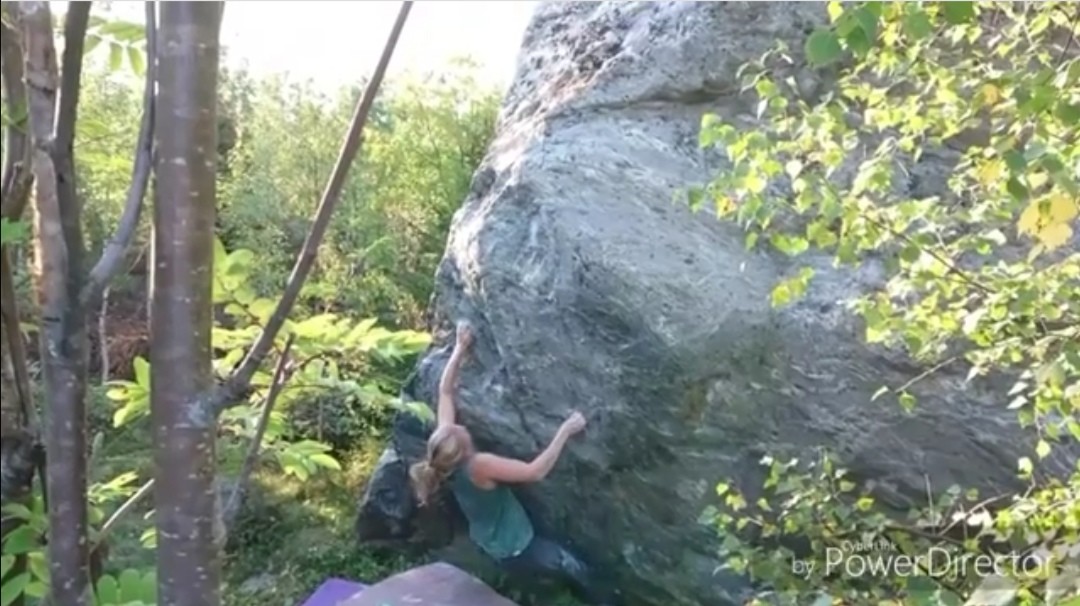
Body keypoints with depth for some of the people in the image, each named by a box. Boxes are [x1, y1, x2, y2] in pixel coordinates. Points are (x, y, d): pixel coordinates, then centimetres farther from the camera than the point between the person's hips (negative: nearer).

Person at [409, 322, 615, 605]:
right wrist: (565, 432, -32)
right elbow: (535, 472, -37)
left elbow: (445, 391, -8)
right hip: (513, 550, -8)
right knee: (575, 570, 11)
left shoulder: (446, 449, -17)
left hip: (488, 541, 8)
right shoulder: (479, 466, -38)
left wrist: (460, 349, -10)